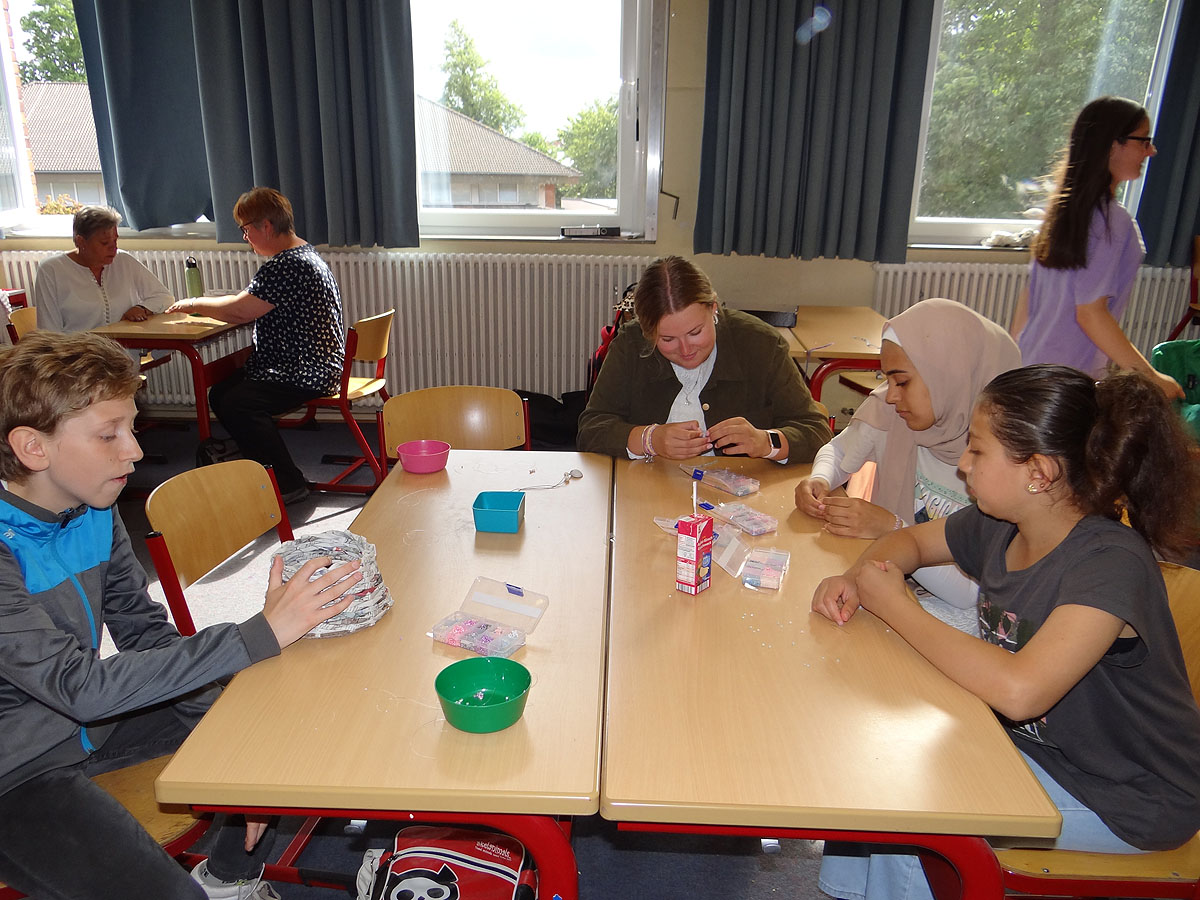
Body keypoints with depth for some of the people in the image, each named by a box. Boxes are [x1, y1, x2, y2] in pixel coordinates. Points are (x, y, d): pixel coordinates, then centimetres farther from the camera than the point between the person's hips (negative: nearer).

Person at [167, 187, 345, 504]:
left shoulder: (290, 265, -19)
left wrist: (194, 303, -2)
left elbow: (239, 310, -19)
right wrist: (203, 306, 13)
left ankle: (290, 484, -15)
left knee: (236, 404, -24)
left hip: (306, 373, -11)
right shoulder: (300, 253, 16)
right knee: (220, 393, 11)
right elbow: (252, 304, 23)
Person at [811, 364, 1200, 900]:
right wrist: (860, 577, -13)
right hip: (1033, 742, 7)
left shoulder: (1111, 563, -30)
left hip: (1127, 800, -6)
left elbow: (1018, 690, -43)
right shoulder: (998, 525, -9)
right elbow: (911, 540, 10)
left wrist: (893, 604, -31)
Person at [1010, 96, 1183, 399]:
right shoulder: (1112, 220, -16)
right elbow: (1090, 313, -19)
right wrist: (1151, 377, -14)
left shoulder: (1065, 206, 8)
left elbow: (1029, 293, 12)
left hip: (1030, 364, 8)